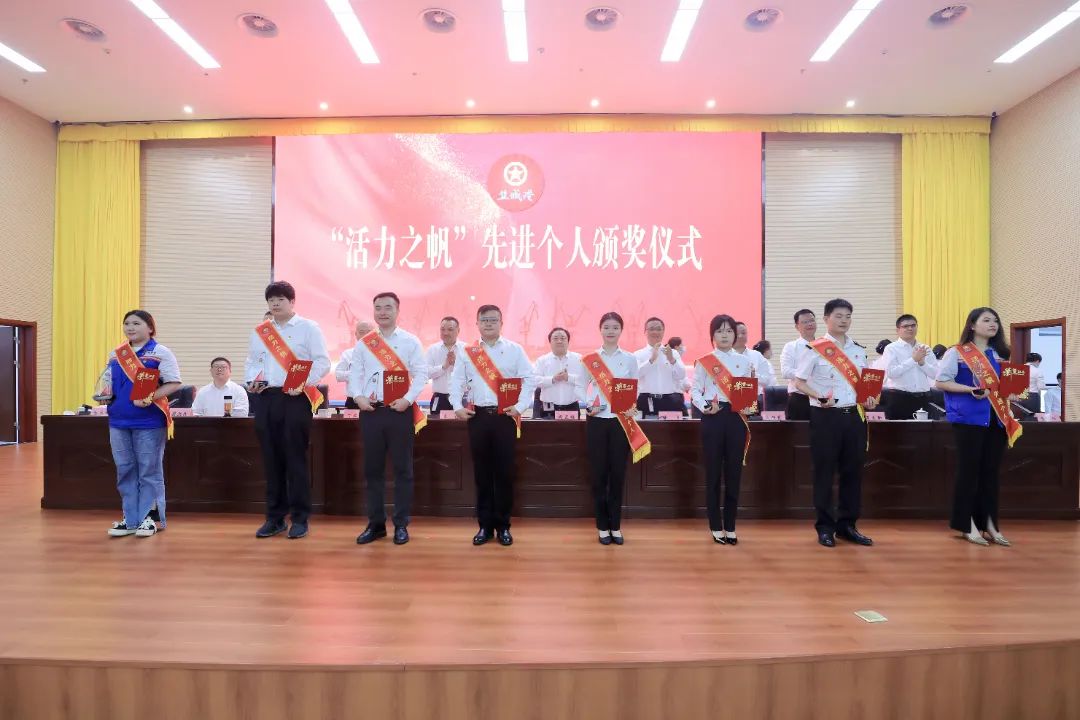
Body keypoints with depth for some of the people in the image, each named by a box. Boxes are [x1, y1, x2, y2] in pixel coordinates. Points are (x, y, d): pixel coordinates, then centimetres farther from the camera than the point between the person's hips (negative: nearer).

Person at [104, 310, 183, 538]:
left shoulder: (161, 353, -5)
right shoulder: (115, 354, 14)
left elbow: (174, 383, -11)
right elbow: (108, 383, 23)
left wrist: (150, 397, -23)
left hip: (149, 421, -6)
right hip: (119, 421, 6)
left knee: (149, 471, 2)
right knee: (125, 470, 11)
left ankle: (149, 517, 12)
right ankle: (130, 519, 22)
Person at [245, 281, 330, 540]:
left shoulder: (308, 328, 1)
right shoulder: (259, 332, 17)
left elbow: (322, 362, -6)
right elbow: (252, 362, 20)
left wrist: (303, 383, -18)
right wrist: (250, 381, 0)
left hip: (296, 399, -5)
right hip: (265, 399, 5)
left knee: (295, 459, -2)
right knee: (271, 459, 8)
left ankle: (300, 518, 8)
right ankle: (275, 518, 19)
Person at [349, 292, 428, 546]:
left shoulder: (411, 341, 1)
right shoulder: (363, 343, 10)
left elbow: (421, 373, -4)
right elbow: (355, 373, 7)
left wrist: (408, 399, -16)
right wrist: (358, 397, -10)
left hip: (400, 410, -3)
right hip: (370, 410, 3)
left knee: (402, 468, 3)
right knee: (372, 468, 9)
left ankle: (401, 524, 14)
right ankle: (375, 524, 21)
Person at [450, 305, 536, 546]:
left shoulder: (515, 350, 2)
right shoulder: (467, 352, 9)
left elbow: (530, 379, -2)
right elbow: (456, 381, 6)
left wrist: (520, 406, -10)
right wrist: (458, 406, -6)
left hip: (505, 416, -2)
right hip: (477, 416, 2)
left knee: (504, 472, 3)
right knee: (482, 472, 7)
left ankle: (503, 526, 16)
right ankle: (485, 525, 19)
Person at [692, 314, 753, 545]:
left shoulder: (744, 361, 10)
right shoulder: (704, 361, 1)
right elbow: (695, 390, -3)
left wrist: (748, 406, -10)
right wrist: (704, 406, -20)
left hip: (736, 417, 3)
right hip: (712, 417, -3)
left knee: (734, 472, 6)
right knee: (713, 473, 3)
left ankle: (730, 527, 19)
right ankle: (716, 527, 15)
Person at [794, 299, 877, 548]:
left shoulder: (858, 350, 12)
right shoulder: (816, 349, -5)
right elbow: (799, 382, -6)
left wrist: (870, 400, -1)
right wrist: (819, 398, -20)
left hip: (854, 415, 5)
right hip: (826, 416, -5)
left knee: (853, 471, 10)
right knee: (825, 471, 2)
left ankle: (847, 525, 23)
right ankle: (825, 526, 13)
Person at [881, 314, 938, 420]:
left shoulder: (925, 349, 12)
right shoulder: (891, 348, -2)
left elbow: (935, 374, 4)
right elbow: (891, 372, -17)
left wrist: (922, 362, -11)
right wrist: (913, 359, -15)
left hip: (922, 399, 5)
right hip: (899, 398, -4)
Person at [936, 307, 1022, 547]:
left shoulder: (1000, 354, 15)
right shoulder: (957, 352, -3)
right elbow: (941, 381, -9)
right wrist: (970, 390, -20)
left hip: (998, 419, 6)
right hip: (969, 419, -6)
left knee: (992, 472, 8)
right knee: (969, 470, -1)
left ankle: (989, 524, 17)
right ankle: (967, 525, 8)